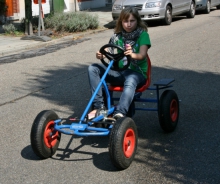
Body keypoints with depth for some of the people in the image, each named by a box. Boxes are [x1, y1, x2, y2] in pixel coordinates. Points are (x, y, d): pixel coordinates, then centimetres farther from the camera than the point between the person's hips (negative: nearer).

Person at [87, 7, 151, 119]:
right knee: (93, 68, -17)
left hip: (137, 72, -5)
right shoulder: (117, 36, 9)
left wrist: (132, 54, -41)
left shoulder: (143, 35, -2)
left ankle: (119, 114, -58)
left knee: (130, 81, -41)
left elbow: (142, 55, -17)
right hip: (118, 71, 5)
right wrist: (101, 55, -23)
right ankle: (98, 106, -22)